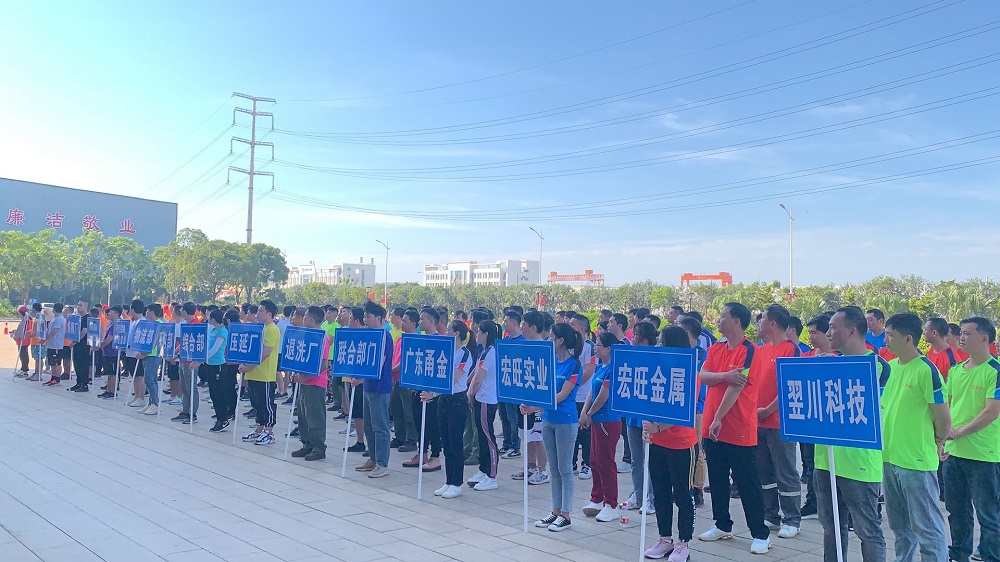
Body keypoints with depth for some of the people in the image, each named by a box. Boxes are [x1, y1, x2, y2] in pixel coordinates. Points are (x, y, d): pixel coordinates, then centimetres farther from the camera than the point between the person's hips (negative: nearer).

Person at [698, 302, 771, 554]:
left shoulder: (749, 350, -13)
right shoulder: (715, 349, 10)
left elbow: (736, 387, -18)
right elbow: (703, 376, -2)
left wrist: (719, 418, -19)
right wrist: (725, 375, -21)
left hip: (739, 429, -7)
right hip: (712, 425, 7)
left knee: (747, 483, 0)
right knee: (717, 479, 15)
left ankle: (760, 534, 10)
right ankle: (722, 525, 28)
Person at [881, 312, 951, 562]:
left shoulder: (926, 370, -15)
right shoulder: (890, 367, 6)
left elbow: (943, 419, -10)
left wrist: (936, 444, 5)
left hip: (917, 460, -7)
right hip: (889, 457, 7)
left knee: (926, 526, 2)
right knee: (900, 525, 19)